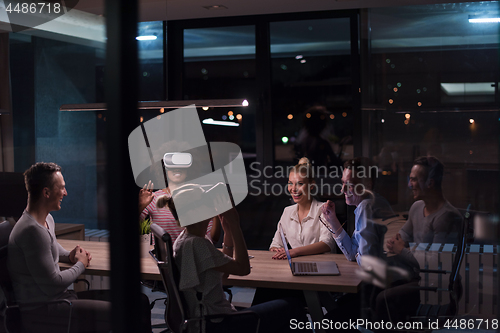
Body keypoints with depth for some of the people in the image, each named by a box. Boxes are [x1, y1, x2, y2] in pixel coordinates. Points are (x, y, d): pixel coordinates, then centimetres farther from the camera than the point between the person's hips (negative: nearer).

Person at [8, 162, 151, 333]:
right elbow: (53, 286, -21)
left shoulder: (47, 220, 13)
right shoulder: (32, 230, -21)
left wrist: (69, 255, 14)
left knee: (141, 301, 2)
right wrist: (80, 264, -3)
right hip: (40, 313, -10)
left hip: (59, 298, 10)